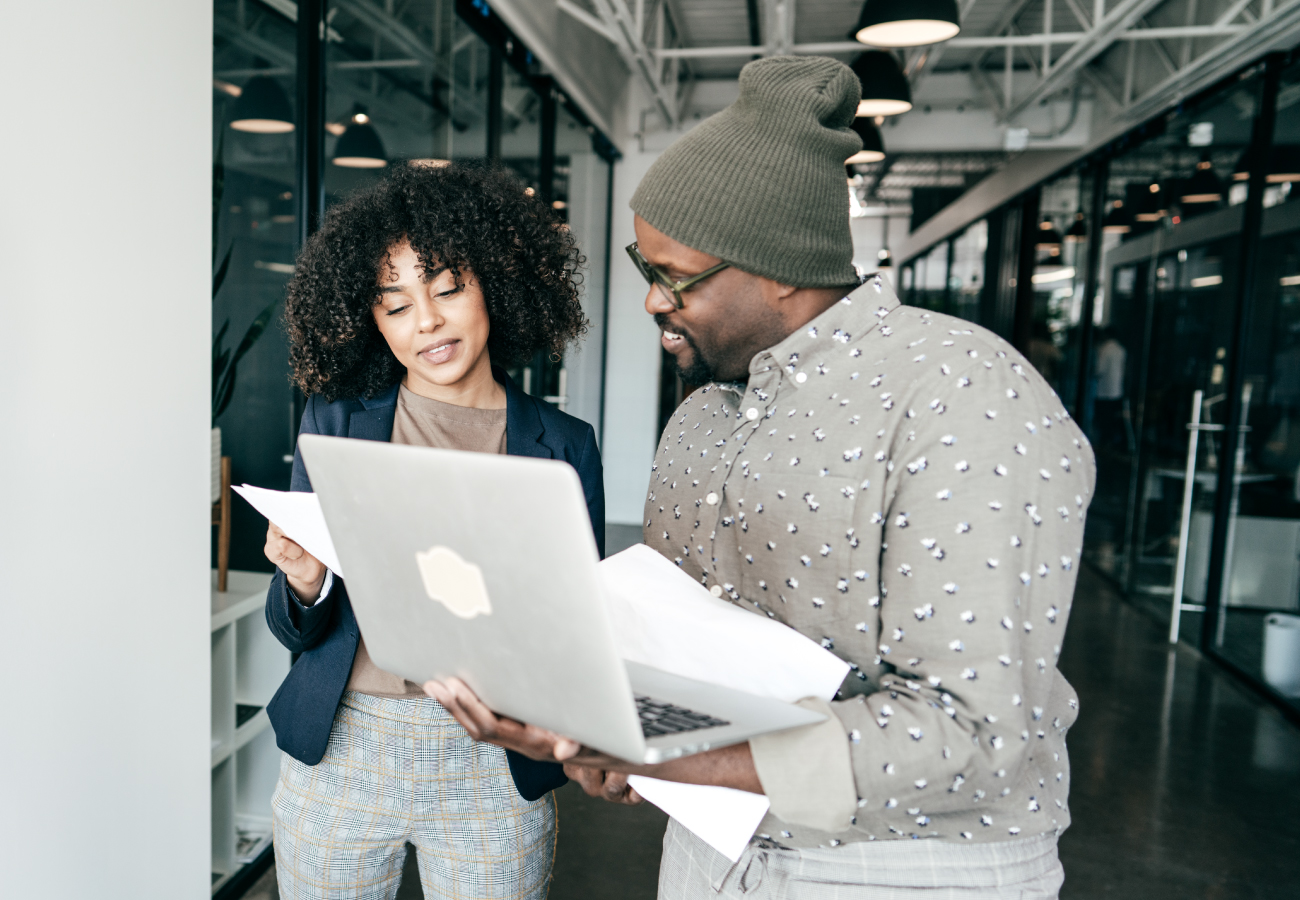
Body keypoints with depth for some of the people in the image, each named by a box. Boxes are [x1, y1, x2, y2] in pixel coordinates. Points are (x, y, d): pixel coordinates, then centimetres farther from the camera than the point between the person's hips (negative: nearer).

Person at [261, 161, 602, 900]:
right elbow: (293, 628, 1)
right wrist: (305, 584, -20)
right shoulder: (337, 417, -1)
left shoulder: (565, 447, -4)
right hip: (339, 756, 2)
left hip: (497, 768, -1)